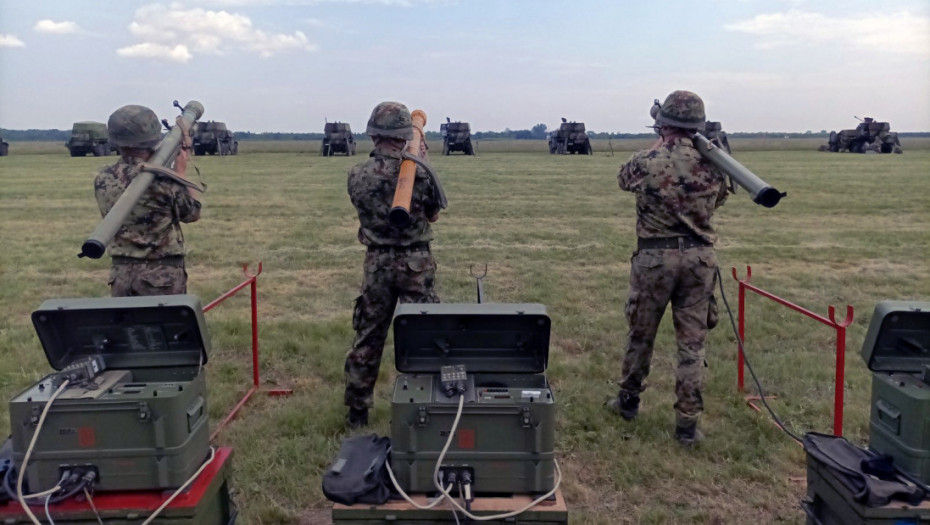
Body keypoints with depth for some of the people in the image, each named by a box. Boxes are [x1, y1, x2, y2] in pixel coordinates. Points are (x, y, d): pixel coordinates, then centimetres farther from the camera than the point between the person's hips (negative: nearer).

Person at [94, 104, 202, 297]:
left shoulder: (102, 180, 0)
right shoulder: (163, 180, -17)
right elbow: (193, 213, -1)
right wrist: (181, 171, 8)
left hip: (121, 275, 5)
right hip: (163, 276, -5)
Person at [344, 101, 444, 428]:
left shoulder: (357, 175, -4)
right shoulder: (418, 173, -13)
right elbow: (433, 215, 3)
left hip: (376, 263, 3)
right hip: (416, 263, -3)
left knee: (367, 338, 13)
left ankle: (357, 412, 23)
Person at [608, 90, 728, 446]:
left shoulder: (647, 162, -11)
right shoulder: (712, 164, -3)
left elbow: (624, 178, 13)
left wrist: (659, 146, 21)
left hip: (654, 257, -2)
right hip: (699, 257, 2)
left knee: (640, 334, 16)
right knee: (692, 342, 7)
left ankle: (629, 400, 34)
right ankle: (687, 423, 10)